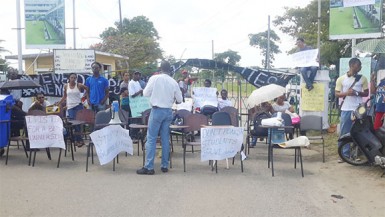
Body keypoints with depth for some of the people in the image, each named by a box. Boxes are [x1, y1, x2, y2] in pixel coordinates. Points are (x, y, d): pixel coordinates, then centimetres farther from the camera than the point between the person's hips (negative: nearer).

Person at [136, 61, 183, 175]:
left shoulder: (154, 78, -9)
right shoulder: (173, 82, 0)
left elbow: (146, 93, -4)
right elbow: (179, 100, 6)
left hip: (157, 110, -4)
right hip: (168, 111, 4)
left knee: (151, 139, -1)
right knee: (165, 139, 11)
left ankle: (149, 167, -3)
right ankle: (164, 166, 15)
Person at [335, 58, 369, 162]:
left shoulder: (362, 79, 6)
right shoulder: (341, 79, 3)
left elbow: (366, 93, 8)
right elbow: (337, 94, 4)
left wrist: (357, 93, -12)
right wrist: (346, 93, -15)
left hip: (358, 109, 0)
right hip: (346, 109, 0)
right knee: (344, 133, 3)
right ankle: (344, 154, 11)